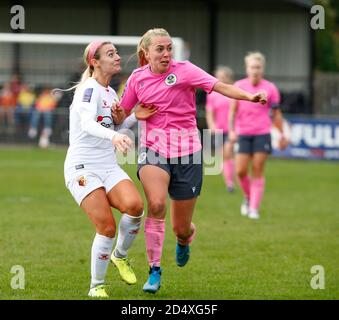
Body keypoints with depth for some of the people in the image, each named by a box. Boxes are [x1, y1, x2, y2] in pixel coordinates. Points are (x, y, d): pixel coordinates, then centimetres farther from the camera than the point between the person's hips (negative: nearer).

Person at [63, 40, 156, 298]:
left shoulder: (110, 92, 14)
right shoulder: (89, 89, -11)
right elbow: (87, 124, -30)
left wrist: (135, 117, 8)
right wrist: (113, 136, -48)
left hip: (109, 167, 6)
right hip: (82, 167, -6)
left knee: (135, 205, -22)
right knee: (107, 227, -17)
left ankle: (120, 255, 4)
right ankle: (96, 286, 2)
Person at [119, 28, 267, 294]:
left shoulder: (184, 70, -7)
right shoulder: (138, 78, 3)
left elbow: (221, 86, -20)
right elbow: (123, 112, 18)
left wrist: (250, 96, -36)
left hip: (186, 151, -1)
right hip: (153, 149, 1)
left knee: (182, 228, 4)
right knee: (156, 204, -29)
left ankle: (184, 239, 46)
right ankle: (155, 271, -16)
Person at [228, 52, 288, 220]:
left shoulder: (270, 88, 2)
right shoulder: (238, 86, 3)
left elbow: (276, 113, 8)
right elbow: (232, 110, 5)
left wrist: (282, 135, 9)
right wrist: (231, 130, -7)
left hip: (262, 134, -1)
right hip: (243, 134, 1)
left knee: (257, 172, -5)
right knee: (240, 171, -3)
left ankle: (254, 208, -1)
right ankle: (248, 197, 25)